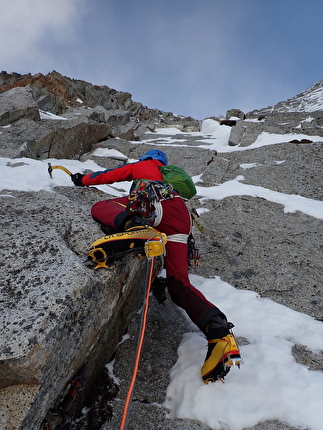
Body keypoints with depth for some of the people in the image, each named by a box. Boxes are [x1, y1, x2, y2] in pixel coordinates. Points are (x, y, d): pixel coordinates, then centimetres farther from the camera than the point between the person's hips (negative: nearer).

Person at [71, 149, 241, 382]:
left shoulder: (142, 165, 32)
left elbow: (109, 175, 36)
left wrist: (83, 179, 52)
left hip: (157, 203, -5)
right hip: (183, 217, 5)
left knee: (99, 207, -2)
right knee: (178, 284, 0)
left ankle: (128, 221, -39)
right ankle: (215, 326, -25)